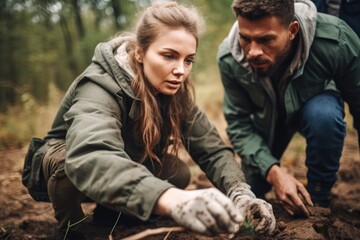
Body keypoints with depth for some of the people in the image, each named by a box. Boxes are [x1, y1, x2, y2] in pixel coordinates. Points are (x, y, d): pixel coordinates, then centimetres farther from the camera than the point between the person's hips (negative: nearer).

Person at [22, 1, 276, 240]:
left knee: (179, 173, -17)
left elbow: (212, 148, -20)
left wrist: (239, 192, -42)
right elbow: (89, 158, -57)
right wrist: (173, 199, -73)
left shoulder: (175, 90, -16)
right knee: (73, 168, -37)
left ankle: (107, 214, 10)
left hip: (125, 162, 6)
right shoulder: (100, 86, -37)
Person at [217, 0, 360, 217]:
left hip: (317, 105, -1)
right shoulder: (229, 58, -31)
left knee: (324, 115, -37)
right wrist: (272, 171, -35)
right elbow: (238, 124, -21)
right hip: (266, 117, 2)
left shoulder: (335, 40, -38)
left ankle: (319, 198, -13)